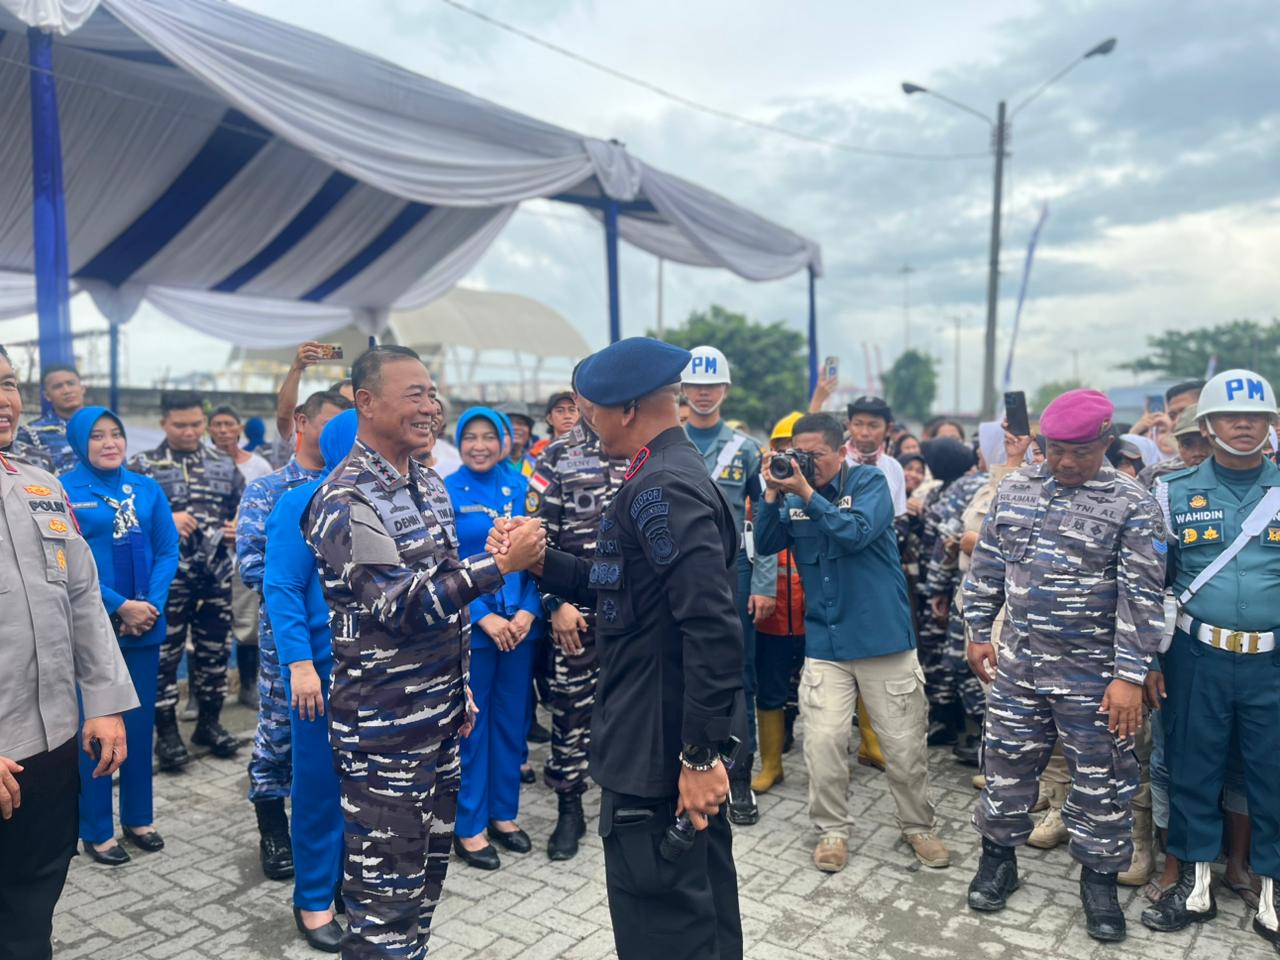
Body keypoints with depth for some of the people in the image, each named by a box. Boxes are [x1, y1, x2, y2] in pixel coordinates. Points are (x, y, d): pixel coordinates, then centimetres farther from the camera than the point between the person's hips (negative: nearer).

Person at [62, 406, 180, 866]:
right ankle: (96, 830, 18)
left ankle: (138, 818, 27)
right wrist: (119, 606, -17)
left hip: (144, 624, 4)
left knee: (140, 721, 12)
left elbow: (168, 550, 3)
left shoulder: (147, 489, 6)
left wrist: (151, 605, -11)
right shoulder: (63, 491, -6)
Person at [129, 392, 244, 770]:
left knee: (214, 649, 11)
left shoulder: (225, 464, 10)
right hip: (167, 576, -3)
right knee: (165, 653, 3)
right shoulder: (143, 466, -1)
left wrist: (239, 529, -4)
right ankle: (167, 731, 16)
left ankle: (210, 722, 26)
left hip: (216, 574, 4)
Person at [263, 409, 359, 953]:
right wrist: (300, 663, -19)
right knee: (321, 784, 7)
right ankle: (313, 900, 25)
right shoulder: (303, 503, -8)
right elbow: (281, 588, -12)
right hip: (325, 664, -4)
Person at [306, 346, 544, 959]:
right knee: (386, 891, 4)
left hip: (441, 713, 8)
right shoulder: (345, 501, -17)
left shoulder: (431, 485, 9)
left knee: (429, 870, 20)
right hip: (383, 725, -8)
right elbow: (399, 607, -24)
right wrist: (502, 565, -26)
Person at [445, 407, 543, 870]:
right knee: (470, 726, 6)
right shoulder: (444, 493, -6)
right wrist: (483, 617, -15)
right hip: (468, 627, -3)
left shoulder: (520, 488, 4)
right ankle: (469, 826, 20)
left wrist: (528, 610, -8)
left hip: (520, 623, 4)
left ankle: (504, 813, 29)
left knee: (512, 722, 13)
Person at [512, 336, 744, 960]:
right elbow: (625, 587, 14)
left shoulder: (661, 488, -22)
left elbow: (714, 628, -29)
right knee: (701, 909, 23)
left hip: (659, 756, -10)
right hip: (683, 744, 10)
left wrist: (700, 754, -25)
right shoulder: (674, 472, 10)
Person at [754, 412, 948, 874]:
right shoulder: (794, 494, 6)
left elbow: (856, 532, -20)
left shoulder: (870, 481, -5)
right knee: (823, 741, -2)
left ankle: (919, 826, 29)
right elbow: (767, 543, -2)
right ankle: (832, 828, 18)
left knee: (905, 745, 8)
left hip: (883, 639, -2)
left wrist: (807, 493, -21)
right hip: (825, 642, 3)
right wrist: (773, 495, -13)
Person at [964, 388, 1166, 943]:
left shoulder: (1131, 504, -9)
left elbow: (1142, 596, -12)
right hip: (1018, 662, 4)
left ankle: (1099, 879, 29)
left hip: (1093, 672, -3)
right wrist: (979, 632, 8)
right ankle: (998, 857, 32)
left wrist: (1129, 675, -15)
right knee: (1006, 764, 13)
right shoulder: (1015, 488, 3)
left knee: (1100, 780, 9)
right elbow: (988, 564, 9)